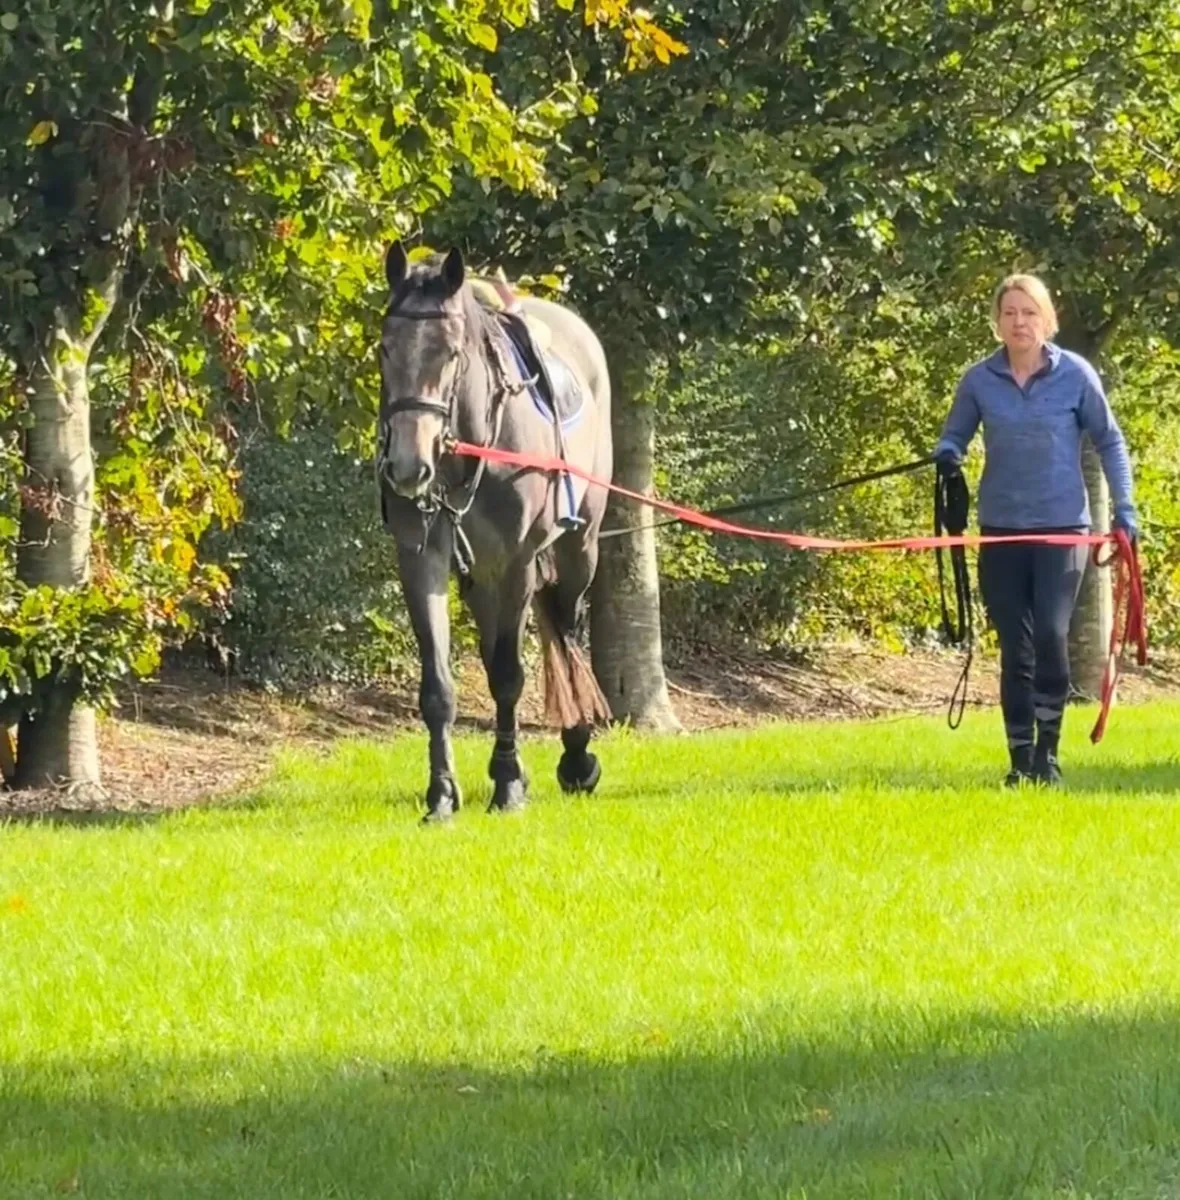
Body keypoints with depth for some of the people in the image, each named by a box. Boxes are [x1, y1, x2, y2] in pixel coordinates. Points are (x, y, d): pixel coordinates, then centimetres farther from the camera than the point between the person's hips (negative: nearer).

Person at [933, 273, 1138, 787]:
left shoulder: (1075, 374, -3)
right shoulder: (979, 380, 1)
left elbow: (1109, 441, 6)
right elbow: (953, 437, 11)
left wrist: (1124, 509, 0)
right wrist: (947, 456, -13)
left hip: (1063, 527, -2)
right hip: (1001, 530, 2)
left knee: (1050, 634, -17)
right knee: (1015, 648, 3)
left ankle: (1048, 751, -3)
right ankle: (1021, 760, 11)